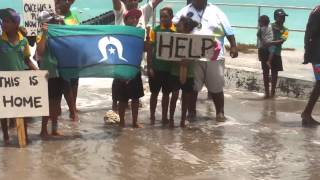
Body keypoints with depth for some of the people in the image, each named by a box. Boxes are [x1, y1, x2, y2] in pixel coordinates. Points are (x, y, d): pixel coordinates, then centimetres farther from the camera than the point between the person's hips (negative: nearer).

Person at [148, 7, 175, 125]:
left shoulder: (176, 31, -1)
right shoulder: (155, 30, -4)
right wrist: (149, 67, -8)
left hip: (169, 67, 1)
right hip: (156, 67, -1)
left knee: (166, 93, 12)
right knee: (154, 93, 8)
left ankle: (164, 117, 23)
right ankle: (152, 117, 17)